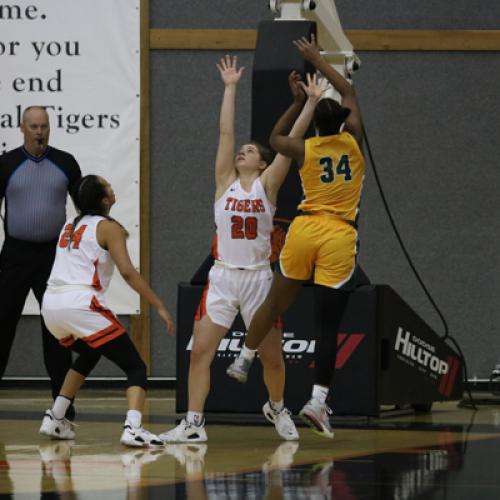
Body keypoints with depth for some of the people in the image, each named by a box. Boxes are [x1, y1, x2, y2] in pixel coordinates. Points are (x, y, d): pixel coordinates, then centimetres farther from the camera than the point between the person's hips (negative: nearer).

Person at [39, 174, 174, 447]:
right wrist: (159, 306, -6)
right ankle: (133, 428, -25)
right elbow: (127, 271, -8)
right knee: (135, 367, -2)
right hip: (80, 303, -7)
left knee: (89, 355, 35)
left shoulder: (70, 226, 21)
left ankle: (54, 419, 30)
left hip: (51, 304, 7)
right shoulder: (108, 227, 1)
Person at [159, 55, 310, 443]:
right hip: (223, 277, 1)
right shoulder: (225, 181, 6)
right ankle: (193, 424, -5)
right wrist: (230, 88, 3)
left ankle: (277, 409, 34)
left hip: (258, 277, -1)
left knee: (272, 356, 8)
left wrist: (300, 104, -12)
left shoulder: (268, 185, 2)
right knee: (200, 351, -9)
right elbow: (225, 132, 2)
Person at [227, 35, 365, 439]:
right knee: (328, 325, -4)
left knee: (275, 303, 21)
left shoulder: (305, 149, 2)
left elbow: (275, 138, 27)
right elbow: (349, 92, 18)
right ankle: (318, 399, -12)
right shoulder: (353, 142, 2)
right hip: (340, 237, -1)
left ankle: (244, 361, 36)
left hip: (305, 229, 1)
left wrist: (302, 101, 25)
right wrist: (318, 60, 26)